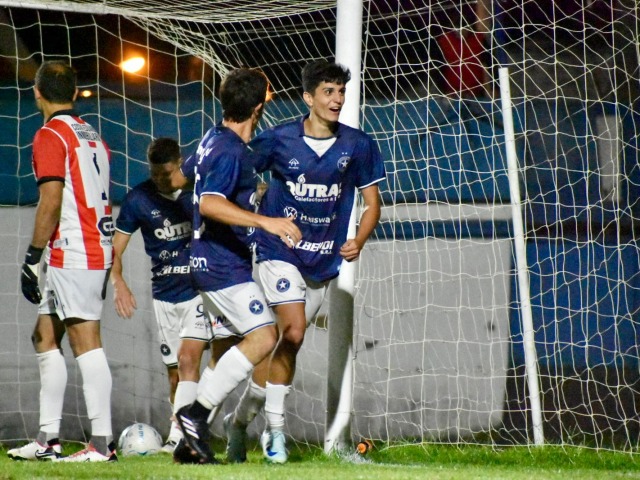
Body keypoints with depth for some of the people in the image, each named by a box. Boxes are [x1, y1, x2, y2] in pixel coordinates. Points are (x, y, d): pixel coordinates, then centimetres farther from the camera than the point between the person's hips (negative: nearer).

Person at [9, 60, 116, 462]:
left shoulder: (50, 136, -9)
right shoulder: (92, 136, 17)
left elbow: (51, 203, -16)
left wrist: (33, 258, -12)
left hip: (71, 255, -9)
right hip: (98, 252, 9)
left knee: (86, 342, -10)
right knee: (45, 337, 14)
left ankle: (103, 442, -13)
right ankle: (48, 439, 14)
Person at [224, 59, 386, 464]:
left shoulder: (357, 145, -1)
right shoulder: (277, 141, -7)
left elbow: (372, 201, 6)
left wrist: (358, 241, -11)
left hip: (324, 260, 3)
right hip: (280, 252, -3)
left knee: (284, 345, 9)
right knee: (293, 333, -20)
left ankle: (241, 418, 26)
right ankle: (275, 428, -9)